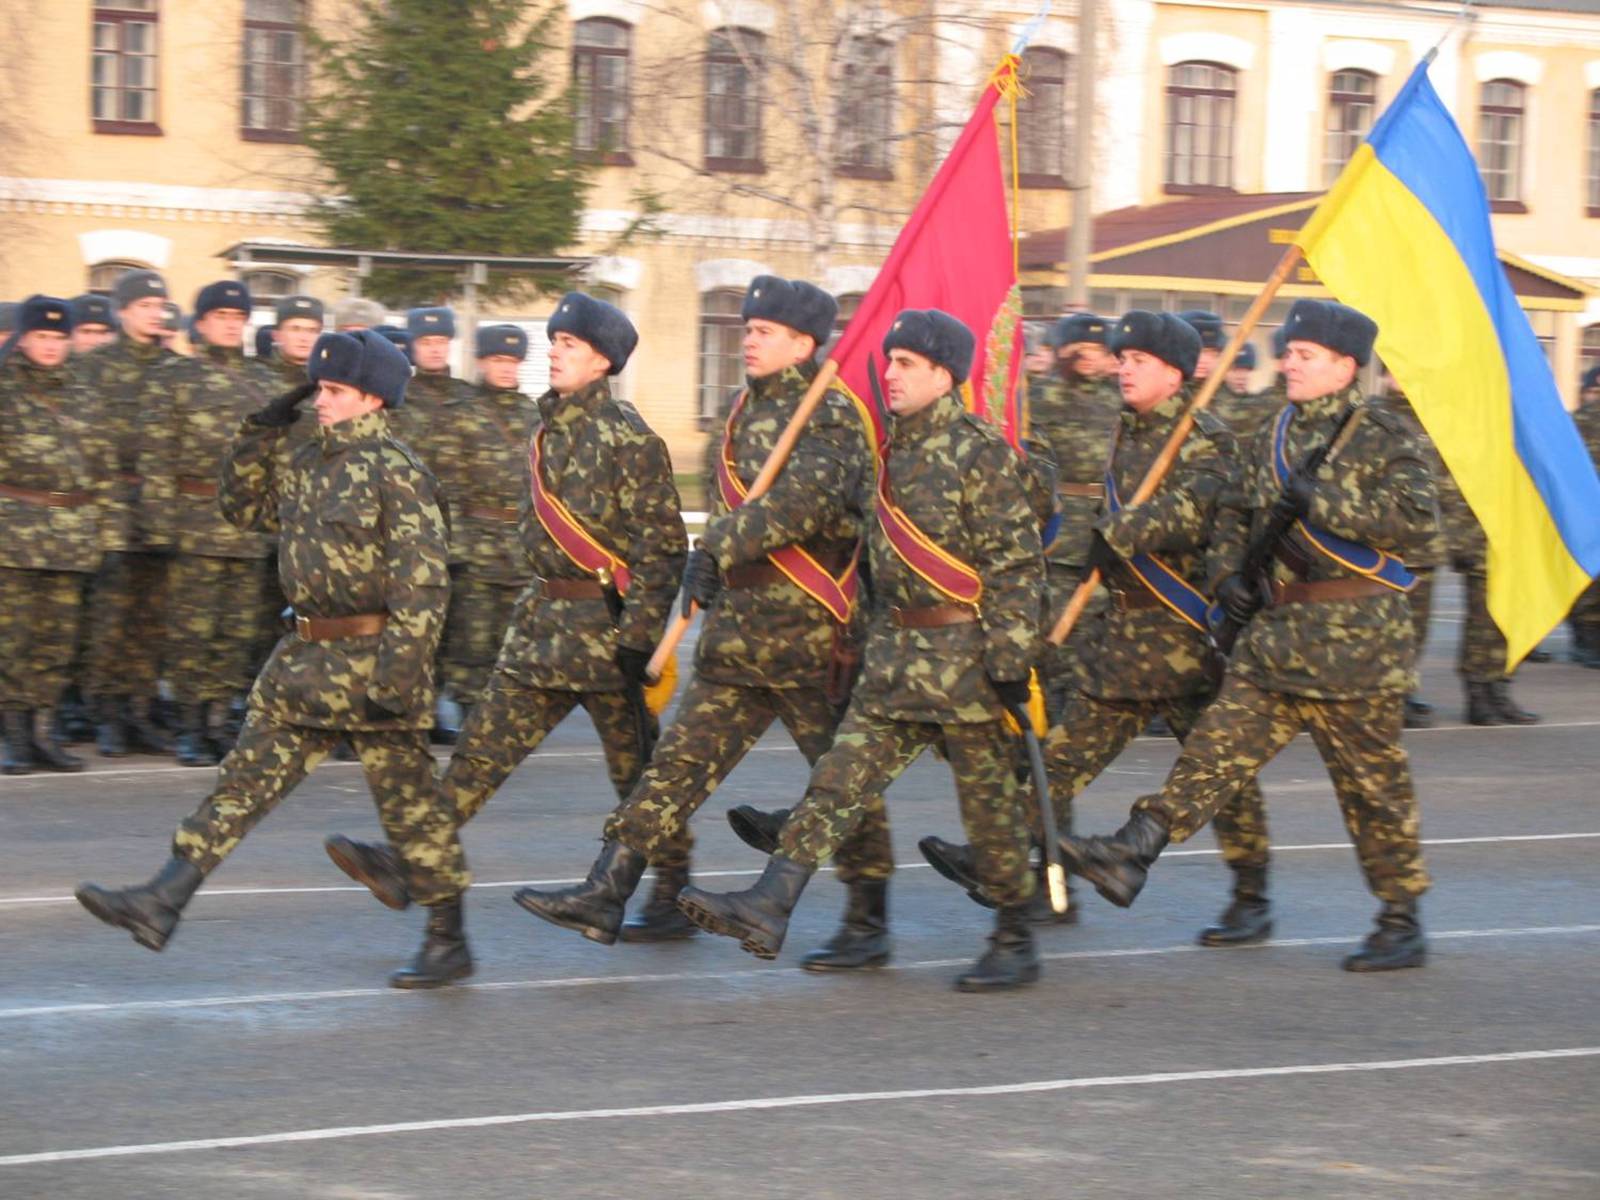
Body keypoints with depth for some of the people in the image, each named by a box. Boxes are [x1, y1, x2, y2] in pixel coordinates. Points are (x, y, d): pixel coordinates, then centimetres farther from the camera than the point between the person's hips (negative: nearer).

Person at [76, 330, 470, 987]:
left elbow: (423, 581, -19)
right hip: (309, 655, 8)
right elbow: (245, 507, 25)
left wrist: (397, 671, -24)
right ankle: (162, 901, 1)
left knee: (407, 797, 2)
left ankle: (449, 942, 14)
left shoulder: (397, 472, -14)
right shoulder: (309, 463, 11)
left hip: (369, 656, -8)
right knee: (247, 774, 3)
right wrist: (260, 433, 11)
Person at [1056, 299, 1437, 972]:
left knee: (1372, 780, 3)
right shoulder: (1274, 438, 13)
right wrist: (1227, 574, 7)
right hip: (1275, 633, 6)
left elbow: (1419, 517, -20)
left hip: (1354, 639, -6)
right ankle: (1131, 854, -14)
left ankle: (1402, 924, 13)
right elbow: (1236, 513, 25)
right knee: (1219, 744, -5)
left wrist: (1323, 501, -24)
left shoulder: (1382, 438, -7)